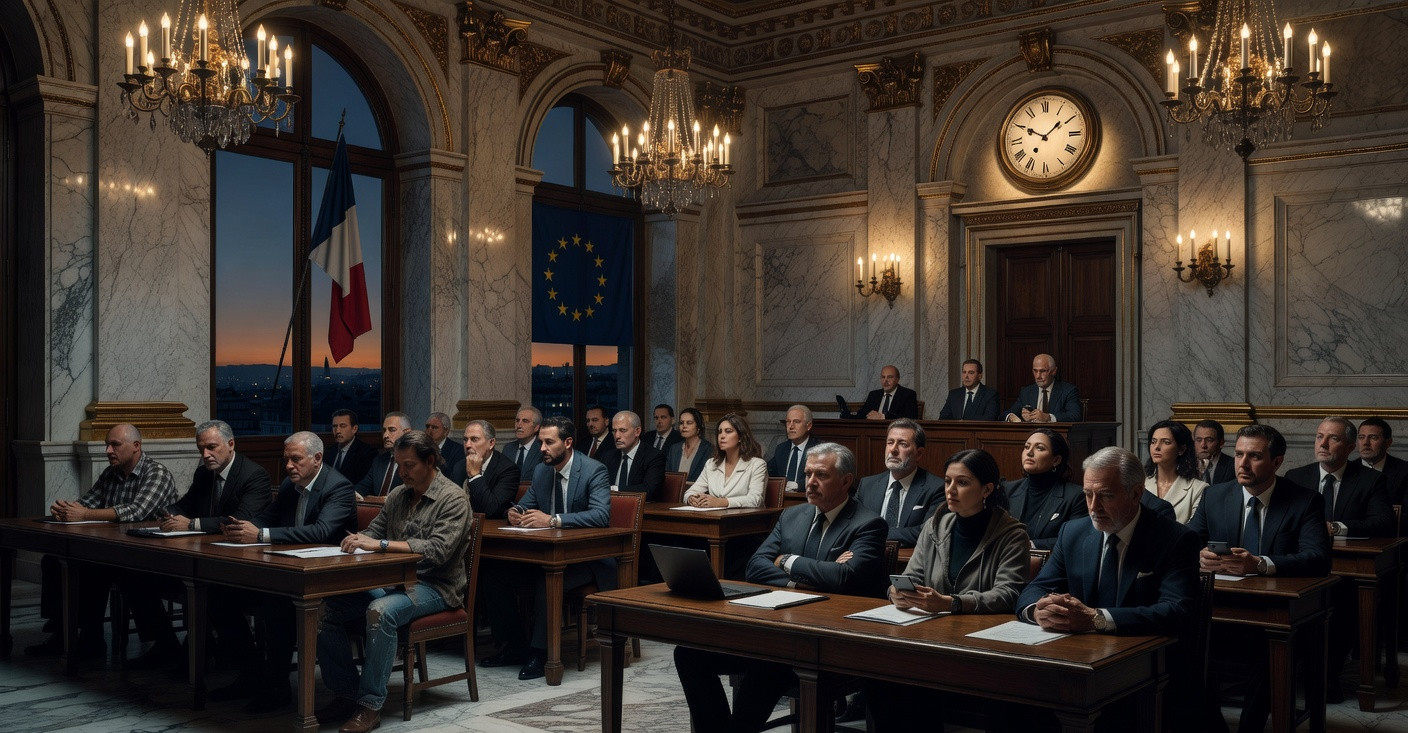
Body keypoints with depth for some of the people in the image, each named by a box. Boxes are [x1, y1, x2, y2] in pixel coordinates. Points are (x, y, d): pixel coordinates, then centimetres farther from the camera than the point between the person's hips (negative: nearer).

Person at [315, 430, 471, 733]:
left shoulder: (453, 499, -10)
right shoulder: (398, 495, 12)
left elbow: (438, 549, -23)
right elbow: (374, 530, 18)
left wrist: (381, 544, -28)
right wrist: (359, 540, -8)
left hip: (434, 586, -7)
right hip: (393, 581, 7)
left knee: (380, 612, -35)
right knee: (329, 608, -13)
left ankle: (370, 705, -24)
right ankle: (346, 694, -1)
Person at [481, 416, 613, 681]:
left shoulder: (594, 471, -13)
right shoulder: (541, 471, 8)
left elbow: (601, 515, -28)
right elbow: (526, 504, 20)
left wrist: (553, 520, -35)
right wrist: (515, 512, -7)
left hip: (587, 557, -7)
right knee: (495, 570, -9)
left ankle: (540, 651, -21)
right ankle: (515, 646, 1)